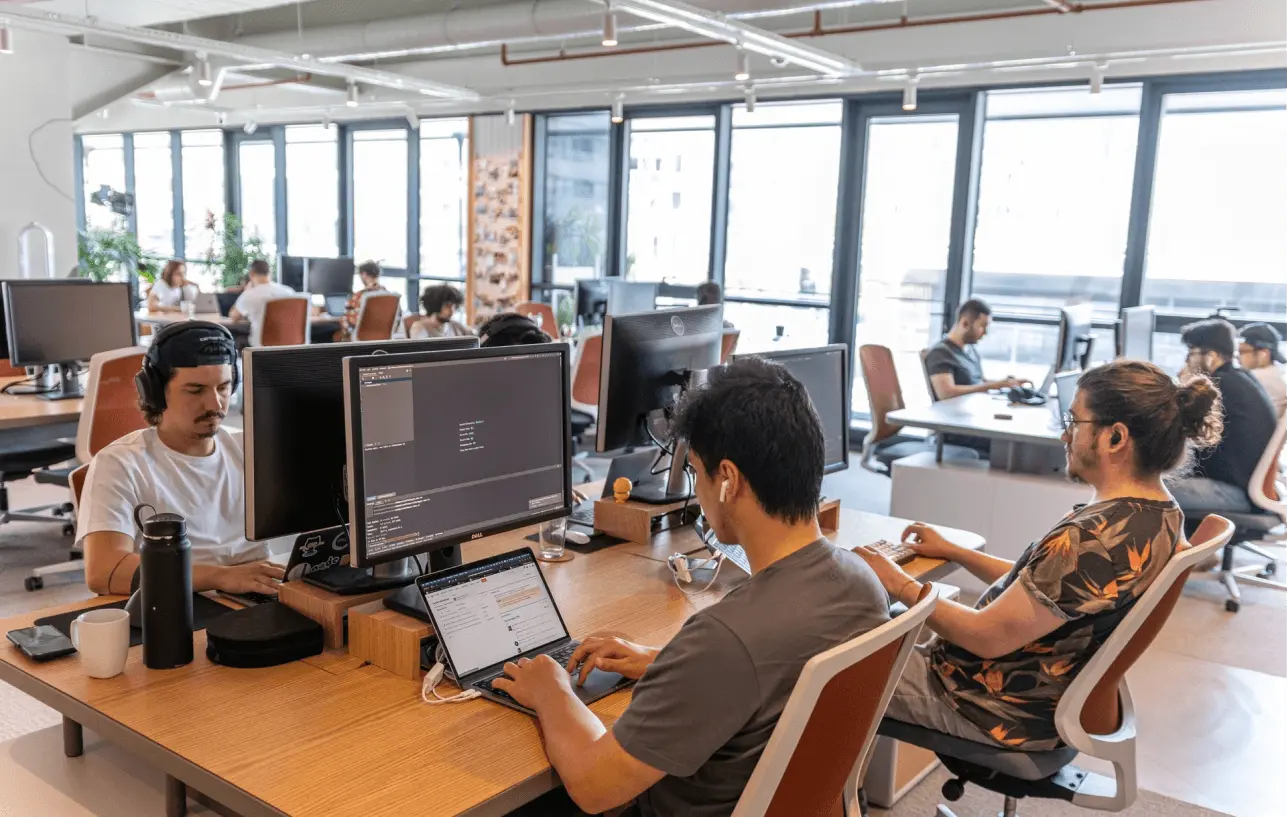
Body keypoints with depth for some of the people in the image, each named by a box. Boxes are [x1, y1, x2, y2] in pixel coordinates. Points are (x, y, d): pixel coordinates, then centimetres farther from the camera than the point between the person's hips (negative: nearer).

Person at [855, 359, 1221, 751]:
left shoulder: (1095, 538, -32)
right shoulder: (1158, 511, -1)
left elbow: (987, 637, -26)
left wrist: (899, 585, -14)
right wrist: (953, 552, 12)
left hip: (1006, 711, -9)